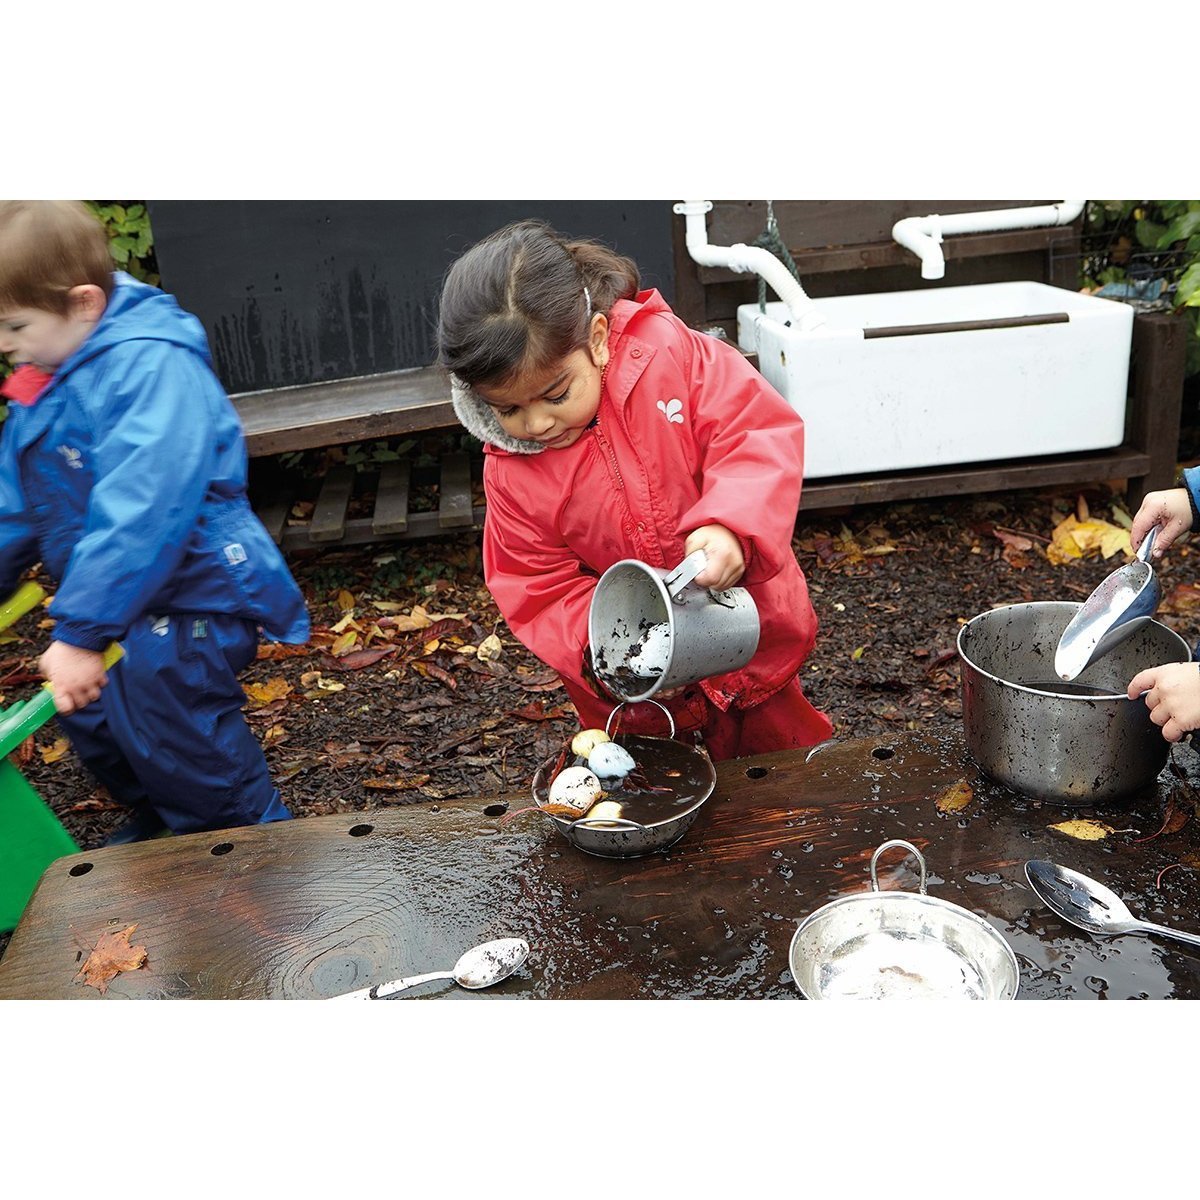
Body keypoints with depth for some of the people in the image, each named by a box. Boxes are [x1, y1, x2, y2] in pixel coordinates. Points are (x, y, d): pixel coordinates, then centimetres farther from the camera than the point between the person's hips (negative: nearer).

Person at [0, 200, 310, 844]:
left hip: (190, 593, -10)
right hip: (112, 600, 10)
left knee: (170, 733, -13)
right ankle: (160, 818, 43)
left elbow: (141, 514, -31)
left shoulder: (153, 368, -24)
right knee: (91, 718, 18)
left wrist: (80, 631, -31)